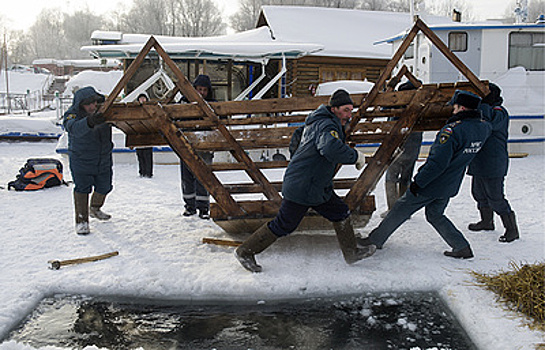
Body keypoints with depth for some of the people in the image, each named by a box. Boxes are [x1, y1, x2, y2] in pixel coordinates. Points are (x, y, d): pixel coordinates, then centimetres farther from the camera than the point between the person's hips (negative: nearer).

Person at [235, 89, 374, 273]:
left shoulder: (318, 123, 11)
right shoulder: (327, 125, -20)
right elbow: (331, 148, -42)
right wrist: (355, 156, -26)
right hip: (302, 188, -10)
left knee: (341, 213, 14)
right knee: (283, 225, -1)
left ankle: (351, 252, 27)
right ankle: (245, 251, 13)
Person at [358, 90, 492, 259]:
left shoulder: (453, 129, -26)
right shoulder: (484, 127, -2)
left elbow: (437, 162, -28)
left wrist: (418, 182, -20)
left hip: (431, 185, -7)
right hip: (450, 187, 7)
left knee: (400, 210, 6)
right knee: (435, 215, 25)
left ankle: (375, 239, 17)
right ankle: (462, 247, 20)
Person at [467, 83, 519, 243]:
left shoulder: (499, 111, -14)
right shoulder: (486, 109, 15)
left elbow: (489, 125, -34)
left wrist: (483, 105, -26)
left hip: (493, 163, -10)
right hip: (479, 162, 10)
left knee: (495, 197, -6)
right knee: (478, 192, 20)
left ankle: (512, 229, 7)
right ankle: (486, 221, 39)